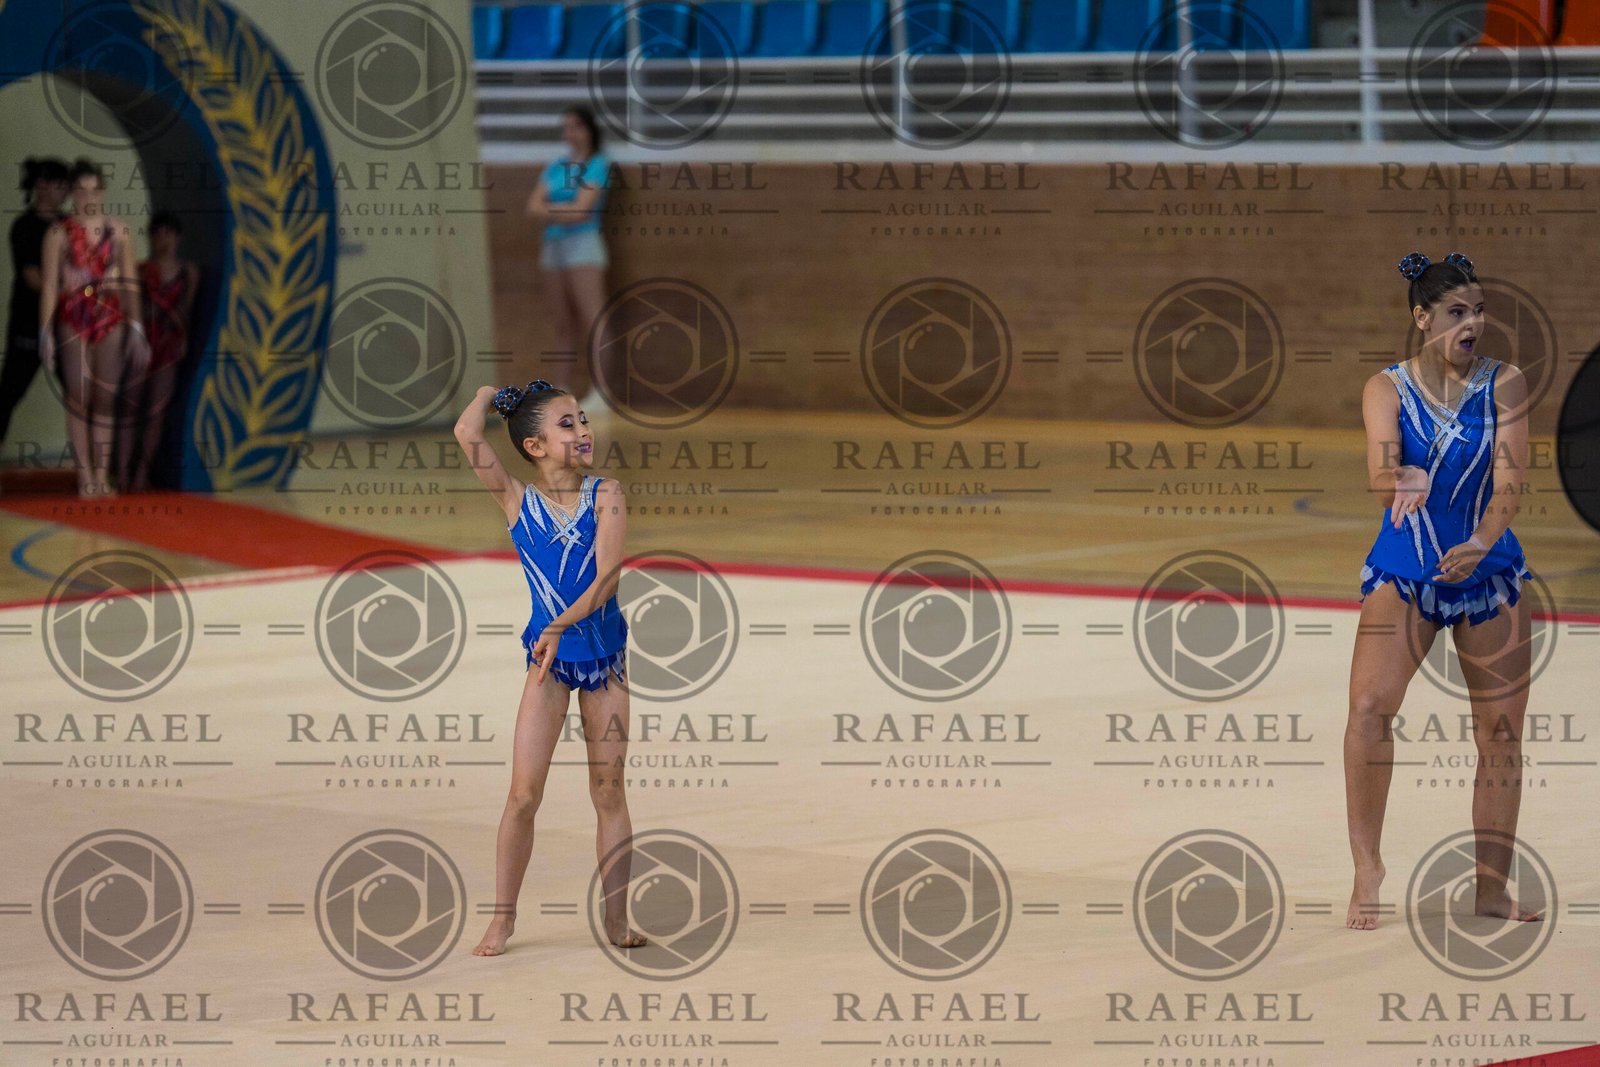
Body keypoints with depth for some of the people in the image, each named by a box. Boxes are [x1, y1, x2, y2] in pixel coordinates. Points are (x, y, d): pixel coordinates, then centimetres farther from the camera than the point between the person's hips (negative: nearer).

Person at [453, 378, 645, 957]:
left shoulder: (606, 495, -6)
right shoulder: (517, 499, -5)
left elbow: (607, 574, -16)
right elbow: (466, 433, -17)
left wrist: (560, 626, -28)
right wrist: (489, 391, 1)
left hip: (605, 652, 1)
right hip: (548, 655, -1)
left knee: (609, 789, 6)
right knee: (524, 792, -5)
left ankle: (616, 919, 10)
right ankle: (503, 917, 4)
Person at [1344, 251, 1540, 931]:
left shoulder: (1505, 385, -2)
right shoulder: (1386, 389, -3)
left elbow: (1509, 477, -14)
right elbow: (1382, 479, -16)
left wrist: (1482, 542, -33)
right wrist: (1402, 485, -41)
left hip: (1488, 569, 2)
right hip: (1403, 569, -2)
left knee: (1501, 729, 0)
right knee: (1370, 704, -21)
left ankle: (1493, 889, 8)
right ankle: (1367, 874, -15)